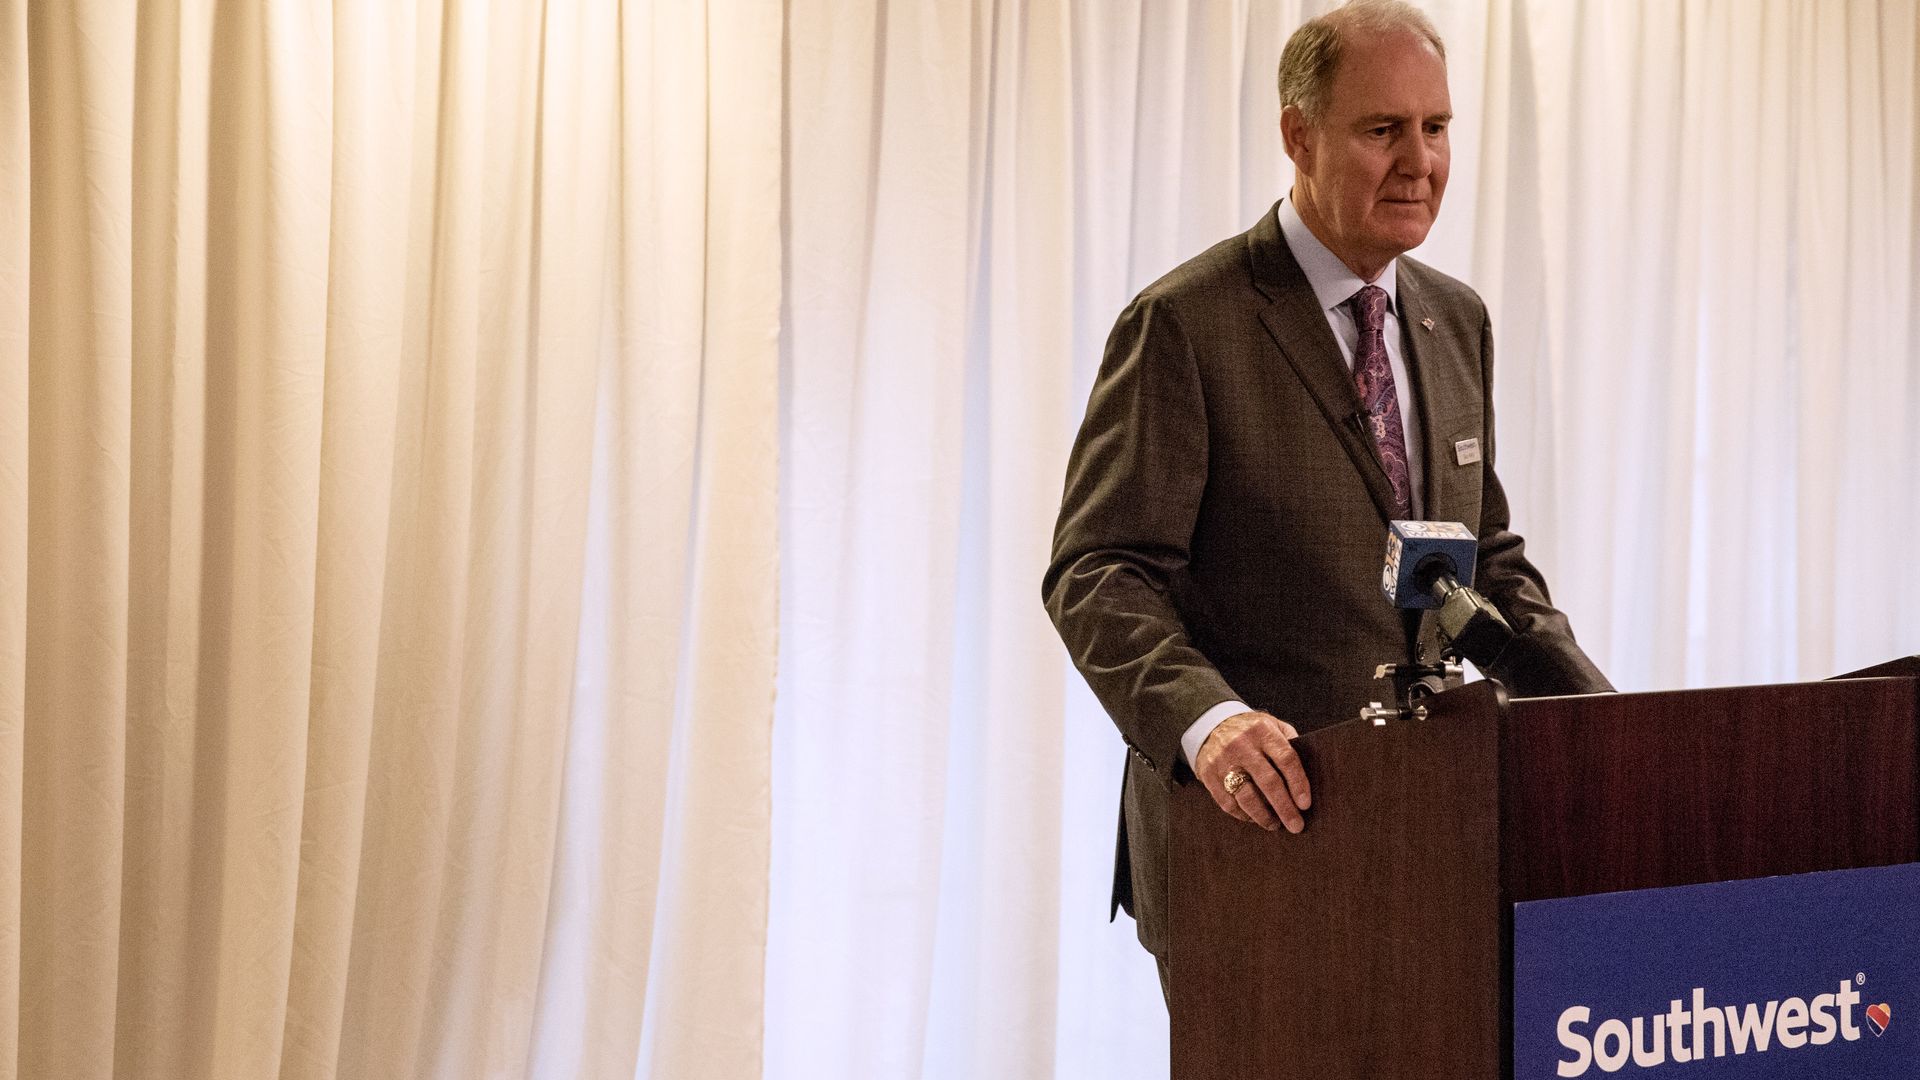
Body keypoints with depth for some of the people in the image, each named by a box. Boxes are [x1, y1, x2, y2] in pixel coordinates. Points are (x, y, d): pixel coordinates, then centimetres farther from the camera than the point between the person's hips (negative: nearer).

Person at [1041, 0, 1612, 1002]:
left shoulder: (1456, 321, 12)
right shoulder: (1182, 326, -11)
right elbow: (1099, 573, -16)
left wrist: (1596, 712, 3)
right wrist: (1205, 718, -33)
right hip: (1247, 821, -6)